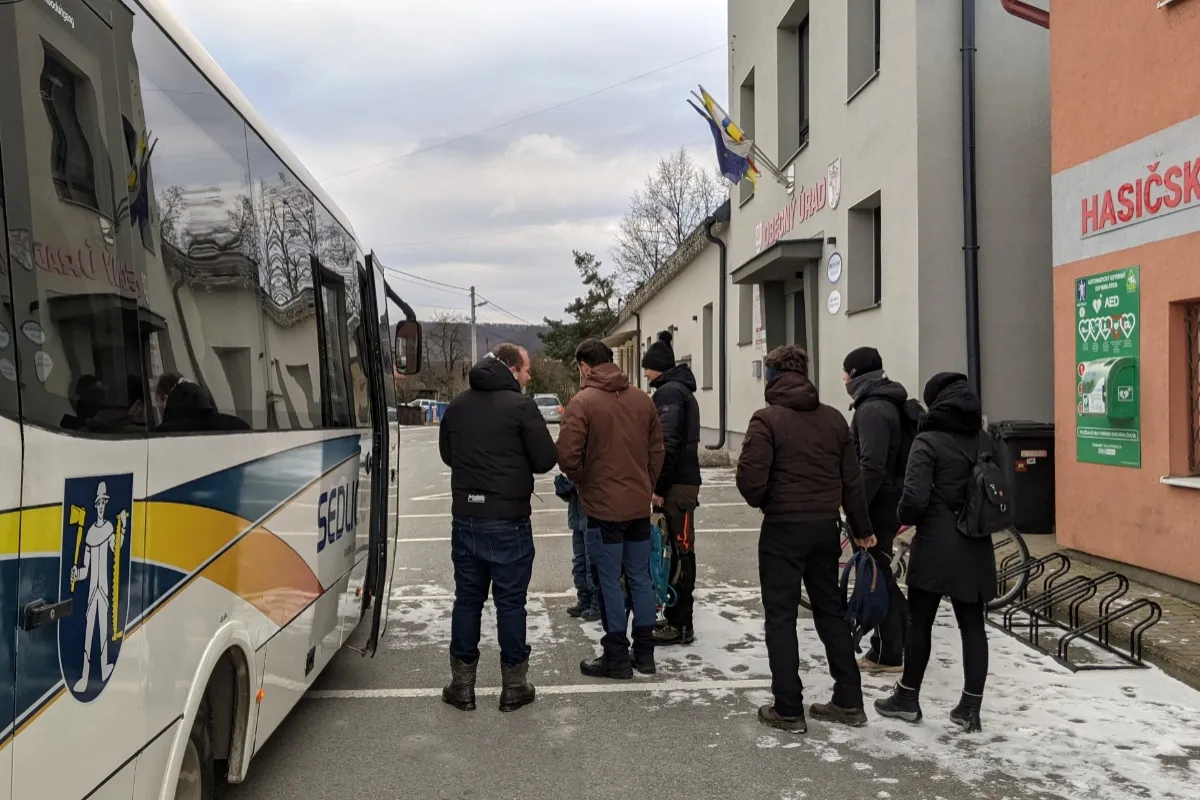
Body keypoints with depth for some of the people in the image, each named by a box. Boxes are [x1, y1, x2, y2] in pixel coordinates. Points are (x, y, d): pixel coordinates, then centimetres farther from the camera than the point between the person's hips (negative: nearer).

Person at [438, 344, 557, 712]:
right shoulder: (520, 406, -11)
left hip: (465, 518, 5)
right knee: (510, 603, 5)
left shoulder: (457, 406, 7)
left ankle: (462, 685, 20)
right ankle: (514, 687, 14)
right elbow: (545, 459, -10)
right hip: (508, 520, -5)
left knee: (467, 600, 13)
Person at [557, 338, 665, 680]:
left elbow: (568, 456, -17)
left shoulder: (582, 402, -12)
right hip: (640, 505, 6)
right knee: (640, 579, 14)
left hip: (603, 507, -5)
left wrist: (584, 481, 1)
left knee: (609, 582, 4)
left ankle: (616, 657, 13)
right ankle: (644, 652, 23)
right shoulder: (643, 399, 6)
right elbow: (657, 450, 8)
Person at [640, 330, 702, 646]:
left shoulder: (668, 392, -12)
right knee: (678, 551, 14)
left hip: (676, 485, -10)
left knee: (680, 553, -6)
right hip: (684, 480, 10)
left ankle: (681, 625, -1)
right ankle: (675, 618, 22)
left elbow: (666, 444, -21)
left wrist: (660, 486, -17)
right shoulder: (681, 390, 19)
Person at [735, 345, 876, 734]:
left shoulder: (767, 419, -11)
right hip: (825, 526, 5)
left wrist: (761, 501, 6)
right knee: (831, 610, 17)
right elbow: (852, 480, 8)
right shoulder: (833, 417, 5)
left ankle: (788, 710, 8)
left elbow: (750, 478, -17)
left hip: (783, 528, -5)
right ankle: (849, 701, 23)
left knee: (781, 617, 4)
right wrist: (862, 529, 18)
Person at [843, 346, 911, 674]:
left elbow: (872, 467, -26)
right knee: (879, 571, 18)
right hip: (887, 500, 10)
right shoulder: (885, 403, 14)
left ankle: (887, 654, 8)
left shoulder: (872, 409, -18)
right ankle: (906, 633, 28)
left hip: (878, 503, -10)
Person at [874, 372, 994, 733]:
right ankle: (970, 708, 14)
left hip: (936, 544, -5)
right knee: (973, 625, 9)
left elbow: (915, 498, -18)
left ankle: (908, 698, 21)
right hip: (976, 545, 5)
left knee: (920, 621, 8)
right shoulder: (984, 441, 7)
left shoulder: (928, 441, -11)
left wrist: (905, 517, 0)